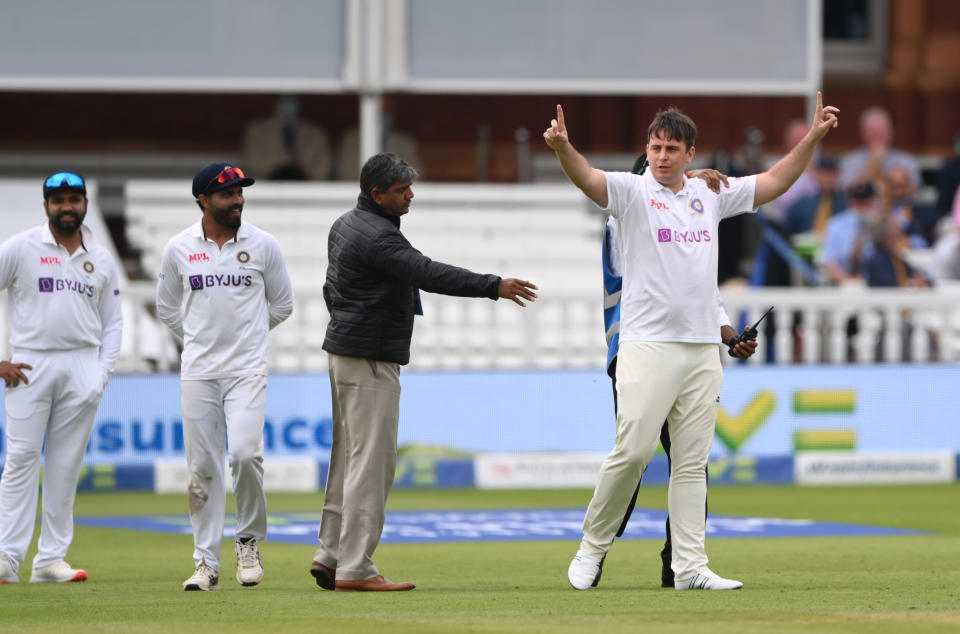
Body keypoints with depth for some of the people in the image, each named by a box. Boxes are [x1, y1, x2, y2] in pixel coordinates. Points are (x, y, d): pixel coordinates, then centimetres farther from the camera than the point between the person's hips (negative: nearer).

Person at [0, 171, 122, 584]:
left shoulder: (101, 259, 12)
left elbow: (112, 322, 16)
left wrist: (102, 374, 3)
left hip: (82, 367, 3)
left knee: (66, 464, 2)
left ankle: (51, 558, 5)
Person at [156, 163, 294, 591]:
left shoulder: (263, 246, 1)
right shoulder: (179, 249, 3)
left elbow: (282, 305, 12)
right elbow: (168, 309, 16)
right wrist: (201, 339, 13)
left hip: (247, 368, -1)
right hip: (198, 371, 1)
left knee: (245, 452, -18)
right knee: (202, 467, 1)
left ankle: (249, 541, 3)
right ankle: (206, 564, 7)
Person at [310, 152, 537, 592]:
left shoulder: (345, 226, 15)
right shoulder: (376, 236, -19)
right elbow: (429, 274, -28)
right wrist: (494, 287, -31)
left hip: (343, 352, 11)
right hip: (369, 359, -11)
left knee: (348, 457, 15)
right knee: (372, 460, -9)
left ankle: (330, 556, 18)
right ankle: (354, 569, -10)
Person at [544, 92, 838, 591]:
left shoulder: (711, 195, 15)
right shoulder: (632, 192, -1)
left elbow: (773, 182, 21)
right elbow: (588, 179, -20)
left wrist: (814, 137, 11)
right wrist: (563, 148, -40)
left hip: (703, 348, 5)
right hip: (648, 344, -5)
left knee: (692, 463, 4)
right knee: (633, 450, -13)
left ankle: (689, 566, 3)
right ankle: (593, 545, 3)